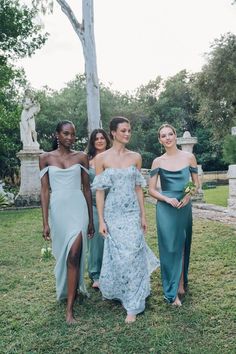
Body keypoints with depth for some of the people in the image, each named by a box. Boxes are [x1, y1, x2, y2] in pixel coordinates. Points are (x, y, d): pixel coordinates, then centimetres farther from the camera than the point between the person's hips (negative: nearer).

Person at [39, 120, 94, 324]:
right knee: (63, 255, 15)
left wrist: (91, 219, 7)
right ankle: (70, 290, 40)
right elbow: (45, 191, 1)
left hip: (78, 208, -1)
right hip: (58, 209, 2)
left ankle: (70, 308, -3)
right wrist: (45, 222, -4)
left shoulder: (81, 157, 3)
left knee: (74, 255, -11)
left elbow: (87, 188, 7)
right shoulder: (46, 158, 3)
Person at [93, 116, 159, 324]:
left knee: (132, 255, 1)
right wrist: (101, 220, -6)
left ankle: (133, 305, 14)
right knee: (117, 256, 6)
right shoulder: (101, 158, -4)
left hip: (133, 212, 2)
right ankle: (114, 291, 36)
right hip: (113, 213, -2)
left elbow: (138, 188, 7)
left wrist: (143, 215, 5)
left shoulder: (136, 157, 4)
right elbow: (99, 191, -4)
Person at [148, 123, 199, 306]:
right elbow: (151, 189, 0)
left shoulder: (189, 157, 2)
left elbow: (196, 183, 7)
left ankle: (181, 284, 31)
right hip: (165, 209, -1)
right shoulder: (158, 161, 0)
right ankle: (173, 291, 11)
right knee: (169, 248, 0)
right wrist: (167, 199, -16)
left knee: (183, 247, 12)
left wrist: (188, 196, -12)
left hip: (184, 207, 1)